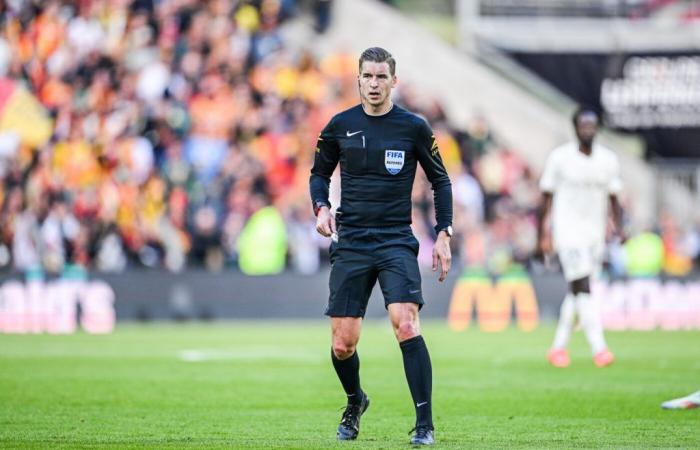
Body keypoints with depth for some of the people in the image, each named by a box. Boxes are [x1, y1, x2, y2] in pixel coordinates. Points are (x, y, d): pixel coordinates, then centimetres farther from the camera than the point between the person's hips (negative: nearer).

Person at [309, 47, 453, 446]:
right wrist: (322, 207, -2)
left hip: (397, 241, -2)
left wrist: (444, 234, 3)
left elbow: (440, 181, 10)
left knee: (406, 324, -23)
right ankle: (355, 401, 33)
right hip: (350, 243, 2)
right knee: (343, 345, -1)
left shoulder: (413, 127, 0)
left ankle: (425, 425, -18)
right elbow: (319, 173, 18)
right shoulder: (340, 126, 4)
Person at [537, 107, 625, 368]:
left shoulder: (608, 160, 6)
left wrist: (619, 228, -4)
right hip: (568, 230, -5)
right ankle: (599, 348, -22)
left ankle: (558, 346, 21)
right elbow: (547, 198, -1)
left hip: (595, 233, 5)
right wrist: (542, 236, -3)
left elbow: (613, 199, 11)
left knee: (577, 291, 9)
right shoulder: (560, 158, -5)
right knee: (583, 288, -16)